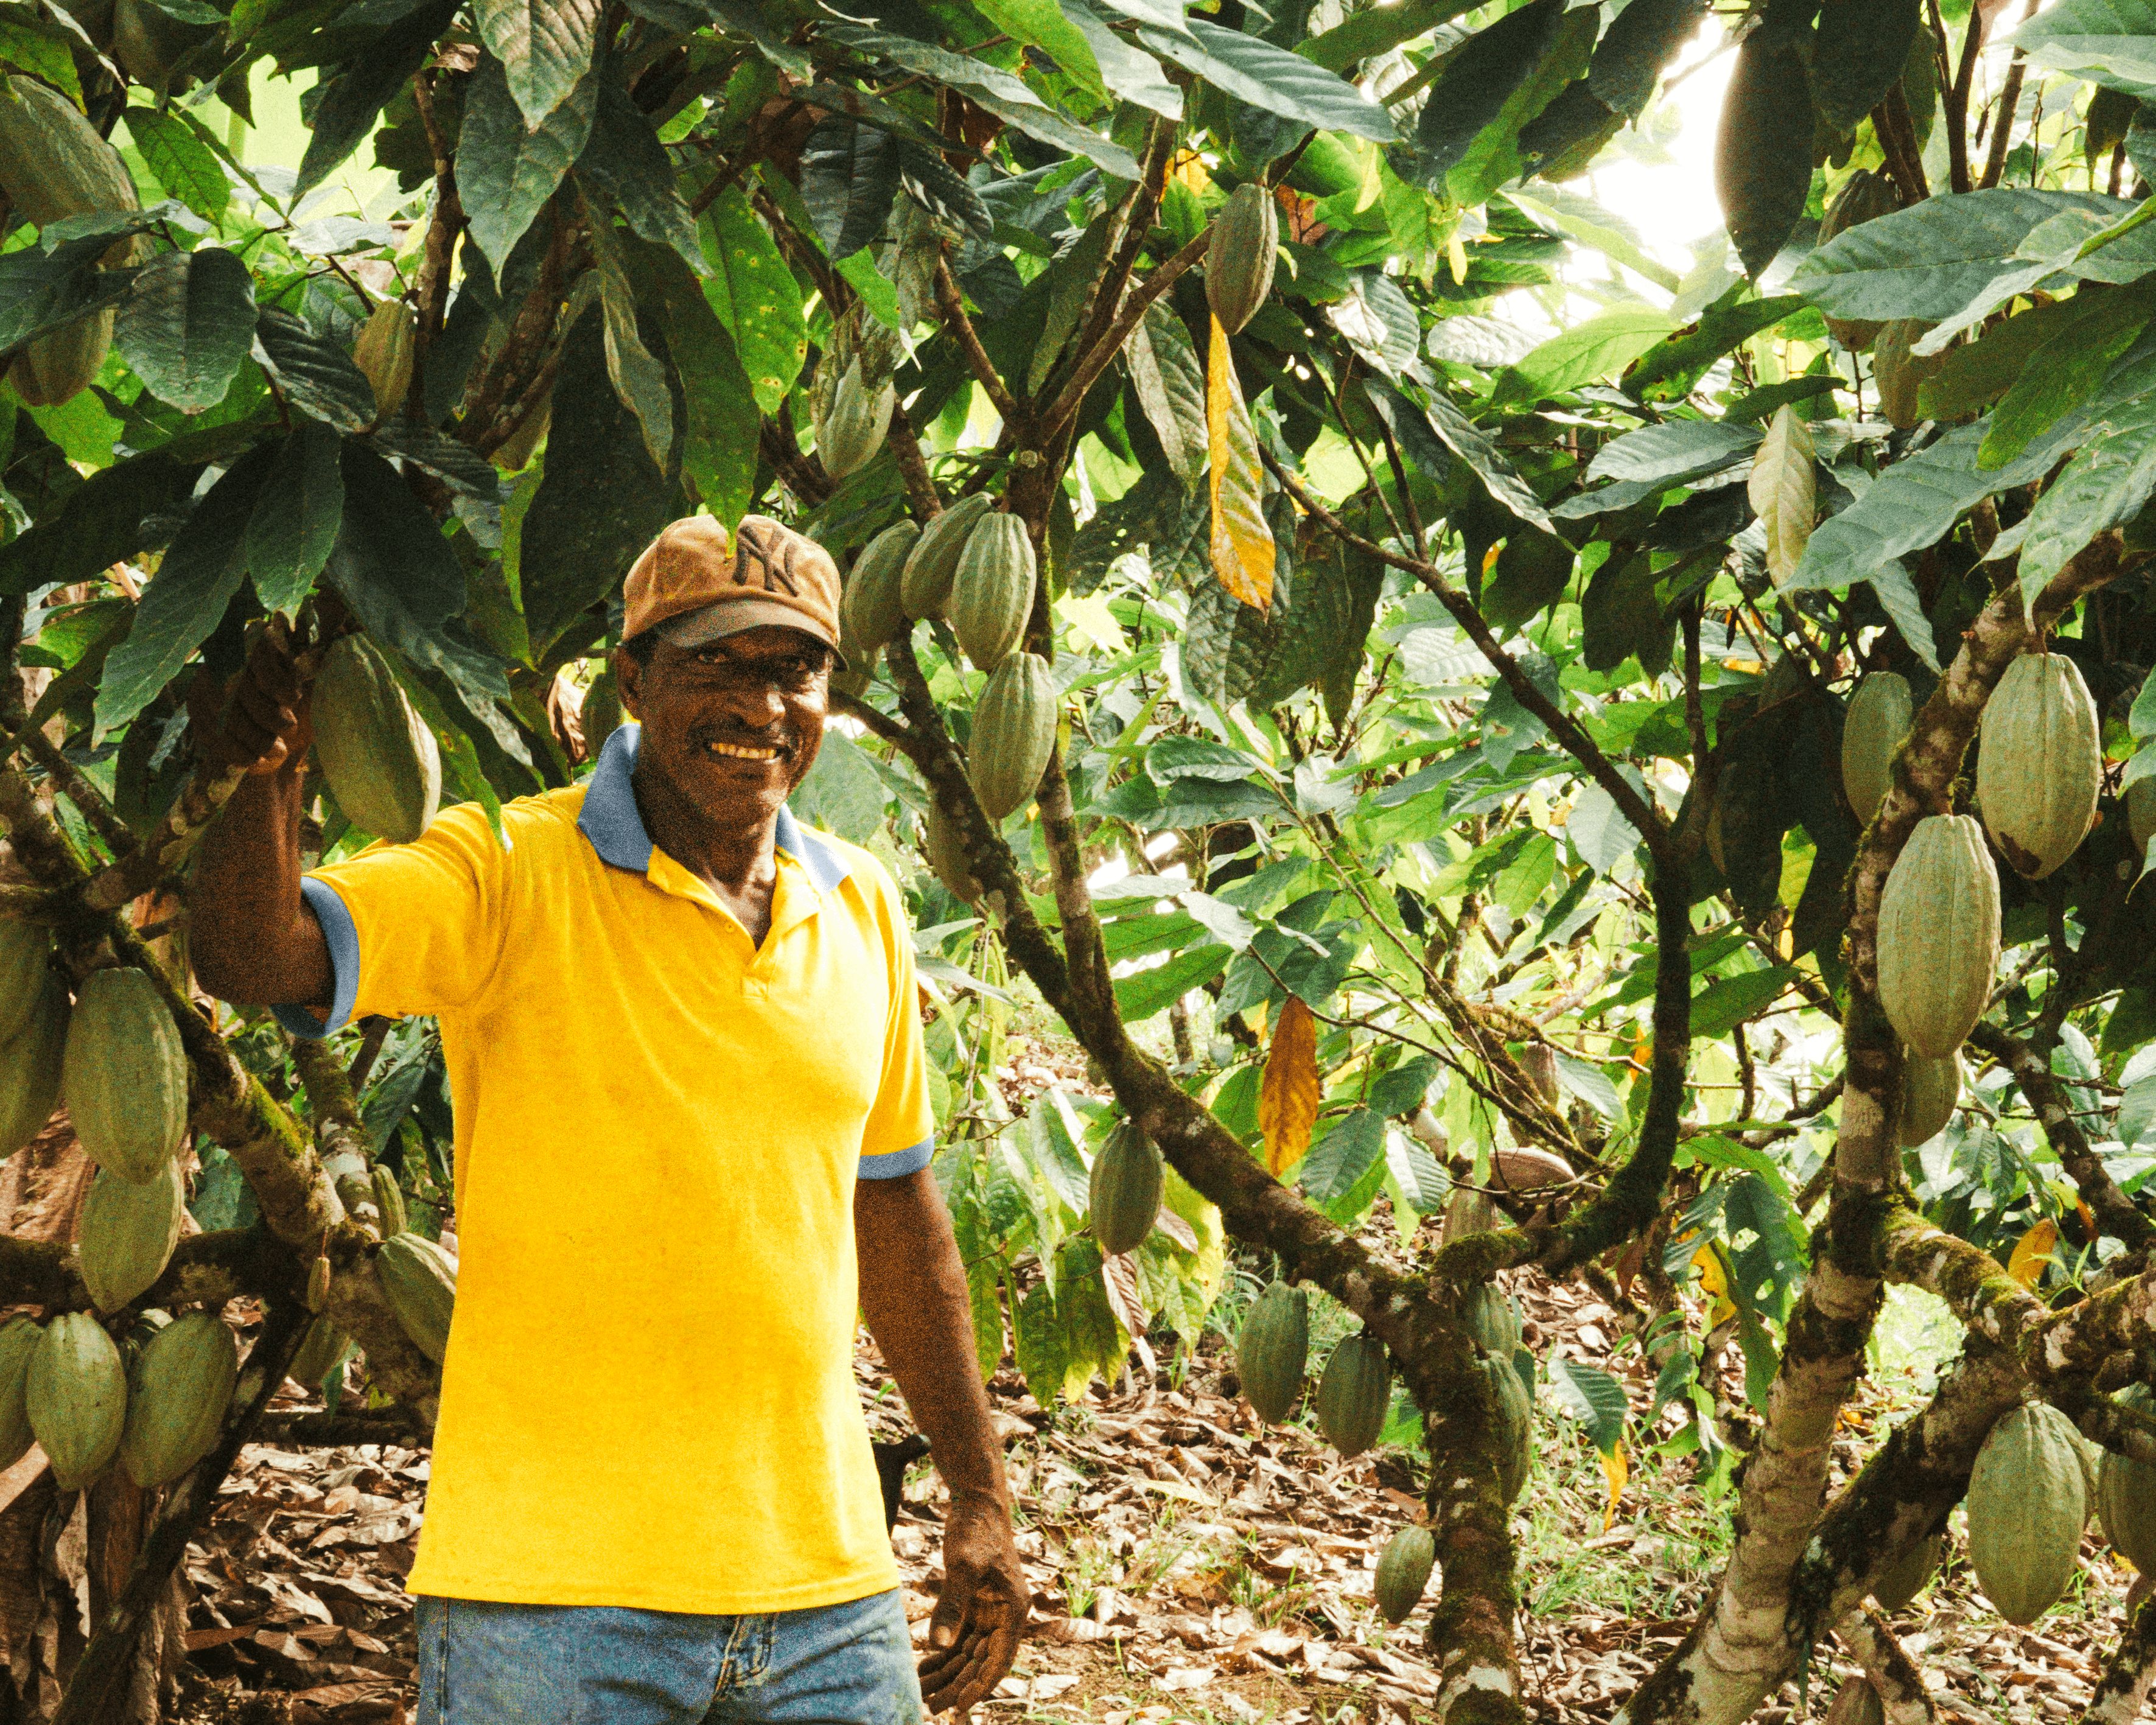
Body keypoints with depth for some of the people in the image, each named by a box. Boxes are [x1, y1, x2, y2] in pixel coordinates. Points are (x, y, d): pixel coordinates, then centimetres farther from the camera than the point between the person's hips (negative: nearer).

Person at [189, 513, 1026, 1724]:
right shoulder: (511, 875, -6)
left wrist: (981, 1496, 17)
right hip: (554, 1582, -4)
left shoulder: (864, 910, 9)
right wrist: (270, 776, -40)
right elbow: (260, 962, -21)